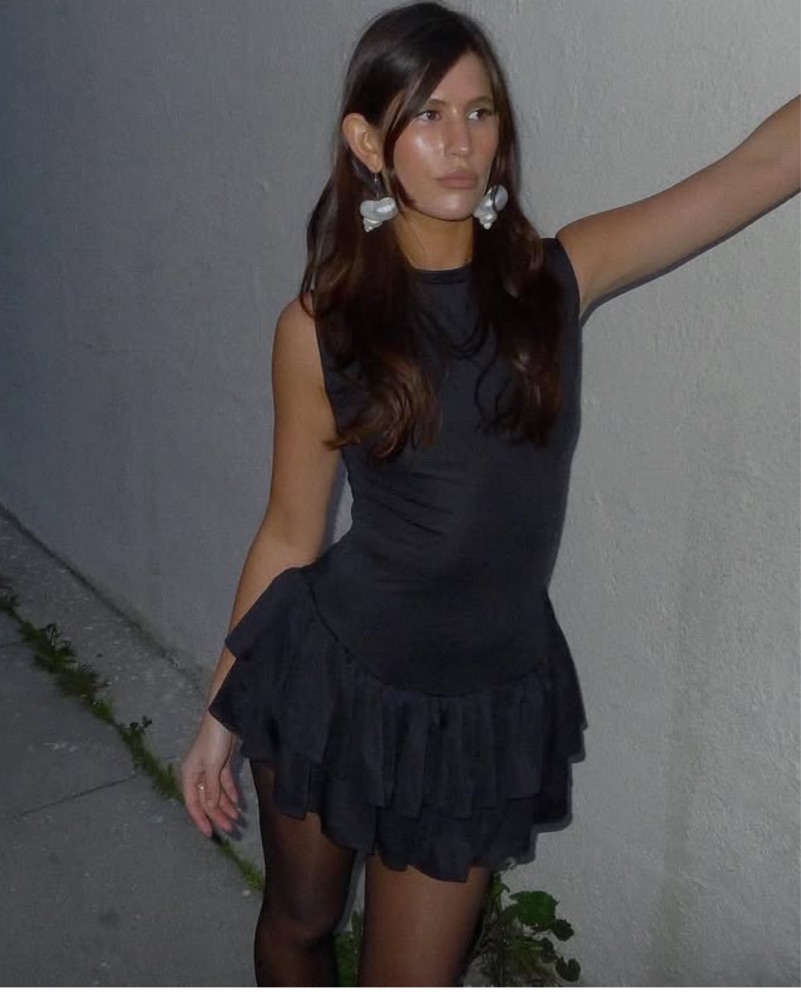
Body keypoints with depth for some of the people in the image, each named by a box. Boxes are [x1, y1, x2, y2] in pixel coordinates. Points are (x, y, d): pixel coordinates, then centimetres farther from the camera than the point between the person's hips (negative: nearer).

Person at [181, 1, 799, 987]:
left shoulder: (558, 278, -7)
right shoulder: (321, 325, -10)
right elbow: (290, 532, -2)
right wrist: (222, 709, 4)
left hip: (486, 709, 1)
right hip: (332, 681, 0)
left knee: (413, 981, 15)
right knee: (298, 922, 23)